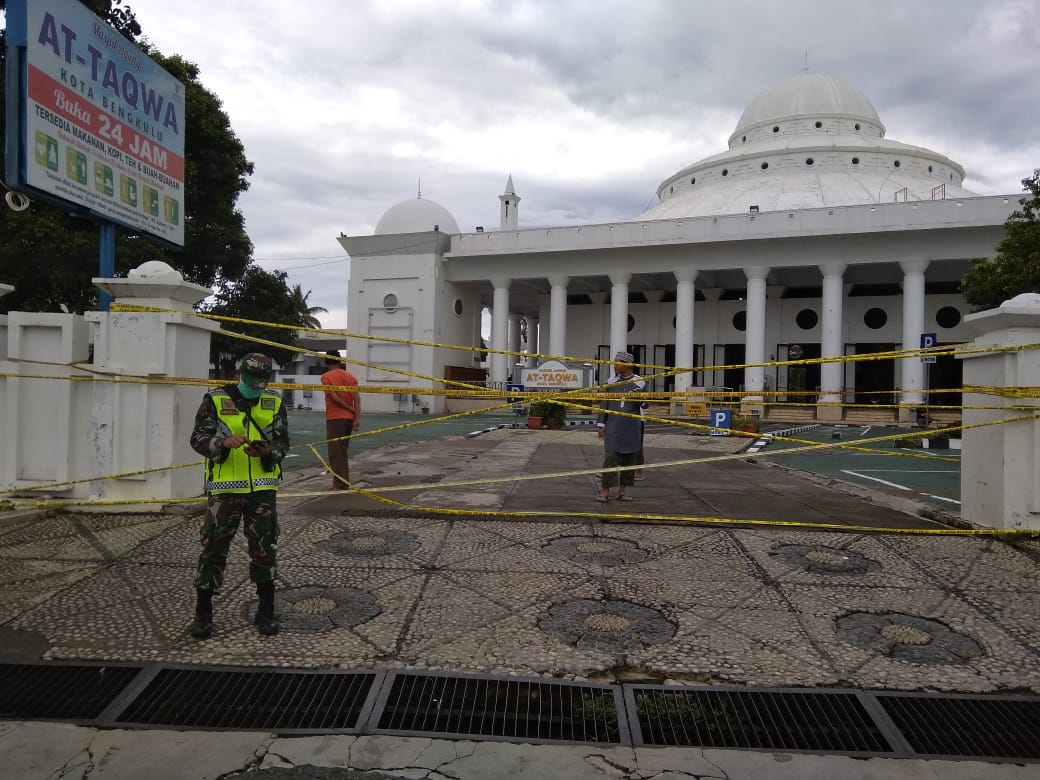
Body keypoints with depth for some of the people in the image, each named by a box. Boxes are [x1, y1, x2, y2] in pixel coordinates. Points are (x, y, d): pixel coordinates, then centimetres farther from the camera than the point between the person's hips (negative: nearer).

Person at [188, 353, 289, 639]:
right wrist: (224, 442, -22)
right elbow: (198, 438, -3)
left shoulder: (274, 403, 6)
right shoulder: (215, 399, -1)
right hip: (224, 487, -2)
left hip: (262, 488, 2)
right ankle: (203, 612, 18)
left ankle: (266, 611, 20)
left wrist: (268, 451, -15)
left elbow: (283, 442, 7)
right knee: (214, 547, 2)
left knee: (265, 547, 6)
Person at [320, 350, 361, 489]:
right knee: (342, 452, 15)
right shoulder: (350, 376, 10)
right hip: (349, 418, 6)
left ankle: (340, 485, -3)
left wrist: (351, 410, -4)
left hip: (335, 418, -6)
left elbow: (335, 398, -14)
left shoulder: (326, 377, -5)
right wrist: (357, 418, -6)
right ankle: (343, 483, 19)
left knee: (336, 452, -2)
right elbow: (357, 399, 0)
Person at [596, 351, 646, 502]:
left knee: (629, 458, 5)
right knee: (610, 457, -8)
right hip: (613, 425, 0)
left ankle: (622, 491, 14)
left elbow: (643, 404, 7)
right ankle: (605, 491, -5)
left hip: (632, 426, 0)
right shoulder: (611, 381, 7)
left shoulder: (639, 382, 3)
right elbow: (604, 404, 9)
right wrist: (601, 424, 4)